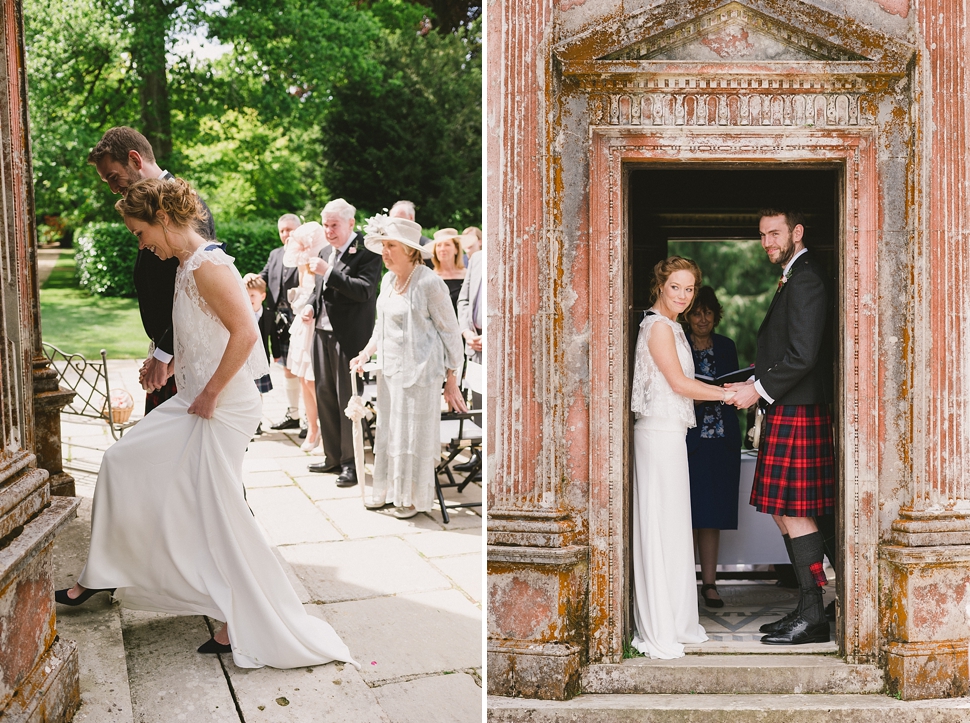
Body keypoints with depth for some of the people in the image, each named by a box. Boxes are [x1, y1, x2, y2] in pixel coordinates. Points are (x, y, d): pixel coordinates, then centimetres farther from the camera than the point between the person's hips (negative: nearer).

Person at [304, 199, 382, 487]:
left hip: (350, 336, -8)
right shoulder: (326, 253, 15)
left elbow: (365, 290, -23)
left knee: (348, 398, -2)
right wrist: (311, 305, 5)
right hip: (323, 333, 8)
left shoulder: (366, 252, -10)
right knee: (325, 395, 13)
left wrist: (328, 272, -25)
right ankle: (333, 456, 25)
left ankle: (351, 462, 8)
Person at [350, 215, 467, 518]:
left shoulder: (429, 283, -15)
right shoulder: (388, 281, 7)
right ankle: (387, 490, 28)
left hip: (419, 371, -7)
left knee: (414, 433, 2)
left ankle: (413, 497, 17)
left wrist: (452, 378, -11)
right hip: (390, 368, 7)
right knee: (387, 430, 14)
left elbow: (450, 331, -11)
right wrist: (365, 354, 10)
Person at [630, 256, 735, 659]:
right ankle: (657, 633, 1)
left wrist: (729, 388, 15)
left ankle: (675, 622, 21)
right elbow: (679, 384, -12)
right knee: (660, 526, -5)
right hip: (660, 433, -10)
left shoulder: (671, 327, 19)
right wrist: (727, 395, -2)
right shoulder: (658, 325, -10)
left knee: (672, 527, 12)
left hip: (670, 433, 10)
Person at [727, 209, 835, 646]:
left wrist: (759, 389, -13)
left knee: (794, 514, -6)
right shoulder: (794, 278, 20)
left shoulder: (805, 279, -13)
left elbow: (803, 355, -20)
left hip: (796, 413, -10)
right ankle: (806, 611, 19)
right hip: (786, 412, 10)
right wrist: (756, 386, 12)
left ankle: (812, 618, 1)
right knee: (784, 515, 12)